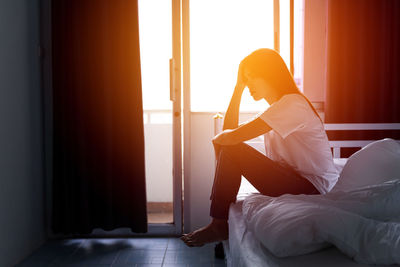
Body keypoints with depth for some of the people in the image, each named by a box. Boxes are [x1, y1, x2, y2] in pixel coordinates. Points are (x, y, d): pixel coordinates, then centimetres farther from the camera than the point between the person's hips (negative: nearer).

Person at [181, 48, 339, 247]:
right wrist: (238, 87, 7)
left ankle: (219, 226, -4)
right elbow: (229, 128, 10)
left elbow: (233, 136, -23)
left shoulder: (291, 103, -18)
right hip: (294, 180, 10)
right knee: (228, 148, 8)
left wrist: (218, 138, 0)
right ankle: (219, 222, 8)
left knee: (231, 150, -16)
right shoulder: (276, 106, 15)